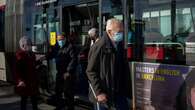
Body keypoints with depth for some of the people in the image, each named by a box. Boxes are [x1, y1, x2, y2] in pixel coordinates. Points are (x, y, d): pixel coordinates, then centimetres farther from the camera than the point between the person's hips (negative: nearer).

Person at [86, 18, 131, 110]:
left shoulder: (120, 46, 9)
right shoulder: (99, 47, -13)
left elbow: (125, 70, 14)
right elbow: (91, 71, -14)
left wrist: (127, 90, 9)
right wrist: (99, 92, -18)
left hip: (119, 93, 7)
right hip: (103, 94, -6)